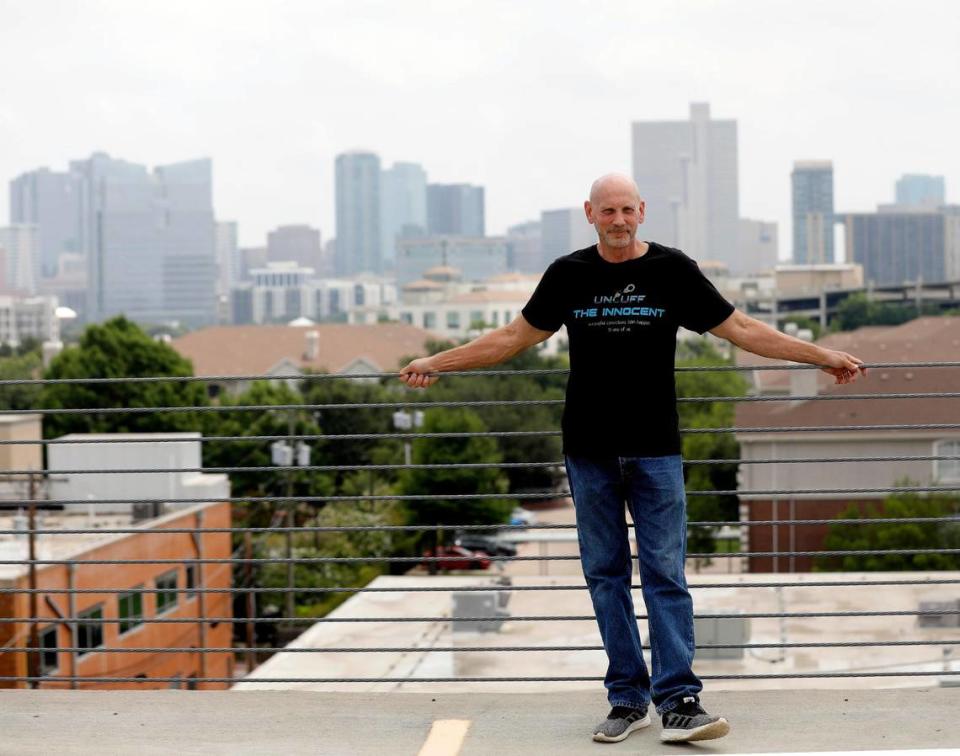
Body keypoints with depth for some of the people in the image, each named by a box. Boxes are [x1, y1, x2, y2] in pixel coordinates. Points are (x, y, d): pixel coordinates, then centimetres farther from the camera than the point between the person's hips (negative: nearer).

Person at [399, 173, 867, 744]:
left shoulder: (673, 270, 3)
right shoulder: (568, 274, 6)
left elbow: (742, 330, 8)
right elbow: (515, 337, 16)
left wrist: (823, 356, 4)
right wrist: (436, 363, 16)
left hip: (655, 451, -2)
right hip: (589, 451, 2)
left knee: (666, 575, -5)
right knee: (606, 575, 5)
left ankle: (679, 701, -5)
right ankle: (628, 698, 12)